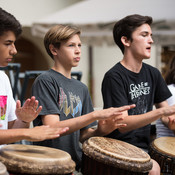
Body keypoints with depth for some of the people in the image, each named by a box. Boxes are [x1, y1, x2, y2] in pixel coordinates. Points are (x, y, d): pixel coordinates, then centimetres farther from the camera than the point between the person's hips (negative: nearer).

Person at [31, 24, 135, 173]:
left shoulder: (81, 88, 15)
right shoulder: (45, 81, -6)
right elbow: (53, 128, -17)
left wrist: (100, 130, -7)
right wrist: (95, 115, -22)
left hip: (76, 162, 7)